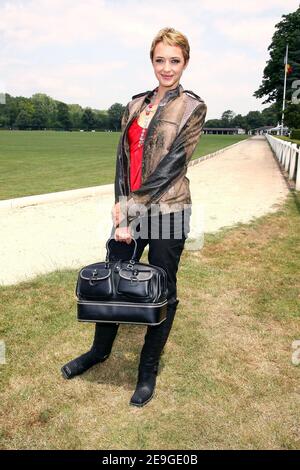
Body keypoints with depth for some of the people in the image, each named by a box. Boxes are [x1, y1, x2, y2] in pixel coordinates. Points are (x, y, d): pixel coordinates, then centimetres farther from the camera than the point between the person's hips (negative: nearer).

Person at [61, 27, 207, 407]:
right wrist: (120, 204, -7)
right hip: (131, 208, 5)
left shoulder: (192, 108, -4)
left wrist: (134, 215, -15)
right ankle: (100, 350, 40)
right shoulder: (135, 104, 12)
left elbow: (171, 165, -12)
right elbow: (123, 155, 8)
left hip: (167, 210, -5)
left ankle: (149, 369, 28)